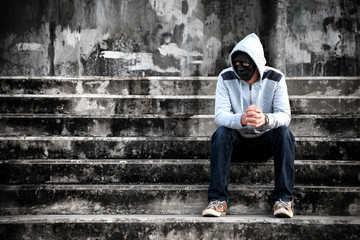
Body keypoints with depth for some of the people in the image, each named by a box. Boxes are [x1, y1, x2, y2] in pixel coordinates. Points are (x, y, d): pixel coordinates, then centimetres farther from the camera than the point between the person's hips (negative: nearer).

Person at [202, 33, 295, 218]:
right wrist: (241, 119, -45)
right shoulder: (226, 78, -10)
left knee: (283, 132, -30)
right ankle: (218, 200, -32)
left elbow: (285, 115, -21)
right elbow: (220, 115, -21)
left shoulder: (275, 79, -9)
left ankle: (283, 199, -28)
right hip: (236, 143, 0)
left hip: (264, 143, 0)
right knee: (221, 132, -31)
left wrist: (265, 119, -46)